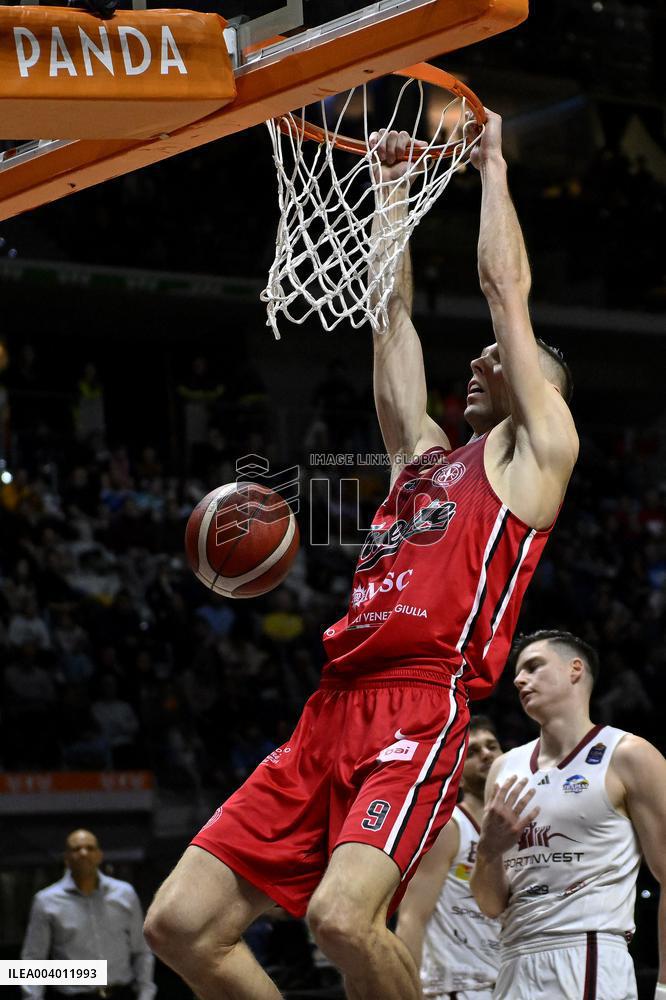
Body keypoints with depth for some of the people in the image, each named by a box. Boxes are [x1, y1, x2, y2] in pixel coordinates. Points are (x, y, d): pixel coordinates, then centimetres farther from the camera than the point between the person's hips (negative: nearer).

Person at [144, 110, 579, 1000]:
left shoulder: (535, 450, 12)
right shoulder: (422, 454, 29)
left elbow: (506, 286, 13)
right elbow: (394, 307, 32)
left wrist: (492, 162, 23)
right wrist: (392, 184, 35)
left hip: (423, 703, -7)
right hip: (333, 707, 7)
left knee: (342, 914, -31)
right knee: (181, 922, -5)